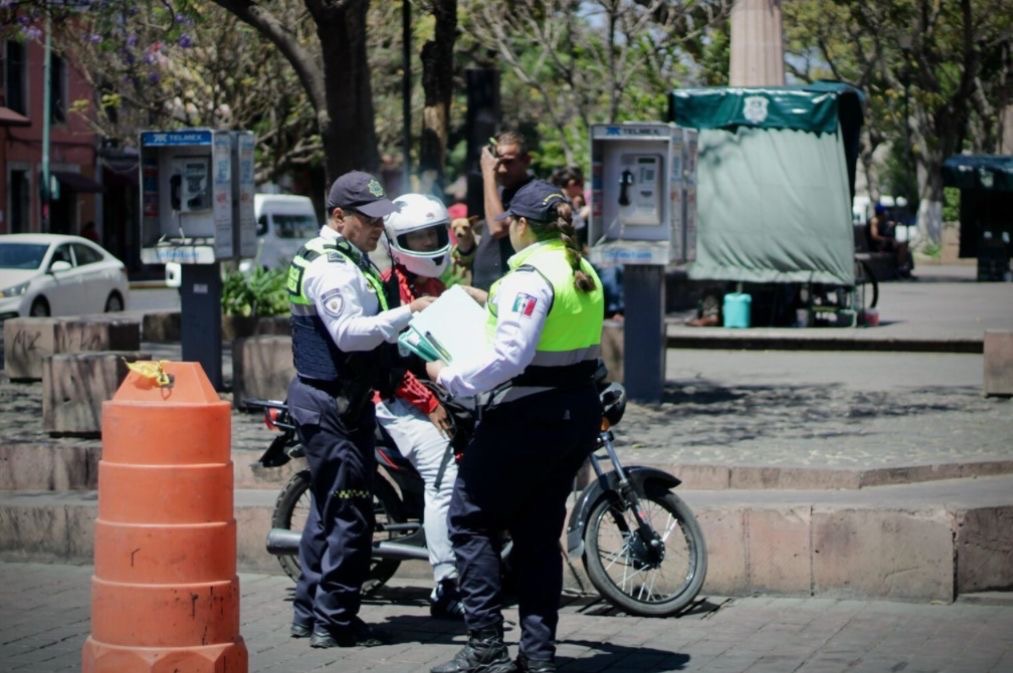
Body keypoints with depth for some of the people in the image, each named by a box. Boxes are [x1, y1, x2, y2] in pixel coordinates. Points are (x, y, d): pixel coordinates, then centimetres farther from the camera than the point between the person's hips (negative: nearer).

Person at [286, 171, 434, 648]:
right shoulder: (331, 267, -17)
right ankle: (335, 622, -5)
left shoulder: (347, 260, 17)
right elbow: (350, 333, -28)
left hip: (330, 400, 11)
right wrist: (408, 313, -29)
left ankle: (309, 613, 22)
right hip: (333, 402, -11)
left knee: (328, 509, 16)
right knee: (349, 513, -9)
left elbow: (364, 329, 23)